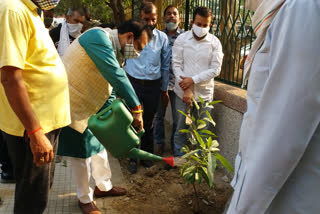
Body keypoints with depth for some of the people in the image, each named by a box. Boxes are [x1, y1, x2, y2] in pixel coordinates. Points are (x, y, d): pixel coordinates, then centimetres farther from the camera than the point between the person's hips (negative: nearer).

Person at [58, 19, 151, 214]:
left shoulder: (115, 52, 5)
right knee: (82, 152, 2)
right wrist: (136, 108, -30)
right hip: (70, 104, -9)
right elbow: (116, 75, -33)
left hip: (89, 104, 9)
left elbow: (110, 90, 6)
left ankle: (104, 187, 37)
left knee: (98, 143, 17)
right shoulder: (99, 37, -23)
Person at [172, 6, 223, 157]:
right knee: (181, 129, 10)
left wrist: (193, 80, -14)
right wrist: (185, 89, -13)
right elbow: (176, 64, -4)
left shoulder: (215, 42, -1)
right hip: (183, 92, 0)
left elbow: (215, 69, -6)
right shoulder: (182, 39, -1)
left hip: (204, 93, 0)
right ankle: (179, 159, 29)